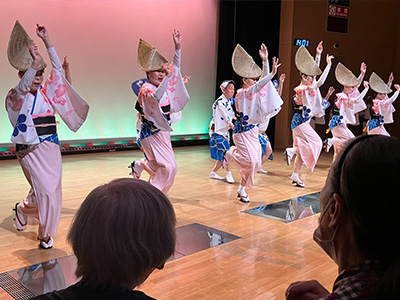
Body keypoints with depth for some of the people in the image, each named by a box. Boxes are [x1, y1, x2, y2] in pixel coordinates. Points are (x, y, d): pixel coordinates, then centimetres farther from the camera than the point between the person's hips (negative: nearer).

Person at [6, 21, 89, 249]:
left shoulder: (46, 93, 9)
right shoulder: (15, 97, -5)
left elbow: (57, 70, 2)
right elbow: (22, 89, -28)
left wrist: (47, 40, -3)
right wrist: (34, 62, -44)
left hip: (52, 148, 5)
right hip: (30, 150, -5)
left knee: (53, 190, 8)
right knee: (45, 191, -9)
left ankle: (23, 209, 36)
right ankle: (45, 234, 17)